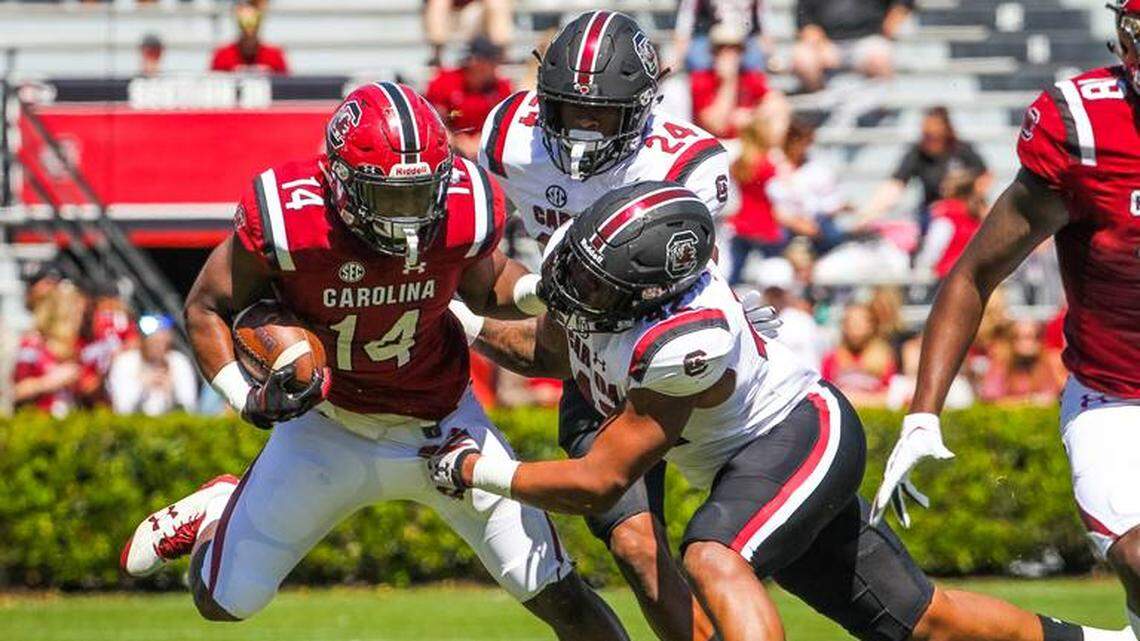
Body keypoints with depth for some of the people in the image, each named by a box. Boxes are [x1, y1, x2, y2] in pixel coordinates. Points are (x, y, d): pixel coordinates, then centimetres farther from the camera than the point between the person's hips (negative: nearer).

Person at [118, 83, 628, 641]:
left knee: (557, 596, -5)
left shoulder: (464, 212, -22)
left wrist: (538, 290, -19)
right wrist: (245, 396, -26)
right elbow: (206, 309, -11)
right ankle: (214, 515, 40)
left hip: (440, 424, 1)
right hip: (327, 424, -1)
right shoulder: (288, 222, -28)